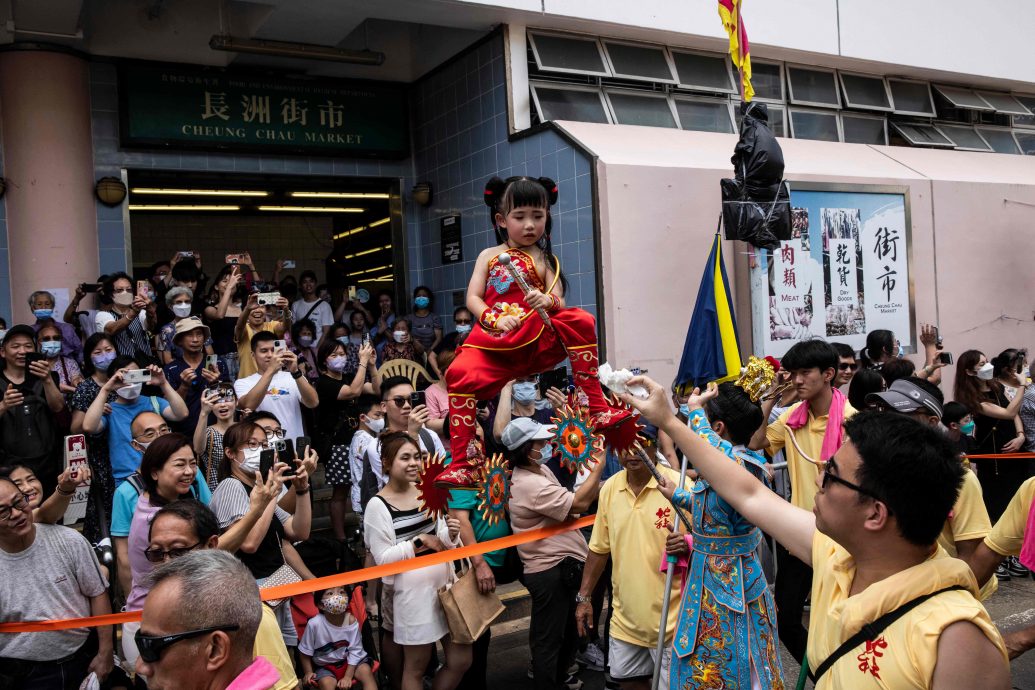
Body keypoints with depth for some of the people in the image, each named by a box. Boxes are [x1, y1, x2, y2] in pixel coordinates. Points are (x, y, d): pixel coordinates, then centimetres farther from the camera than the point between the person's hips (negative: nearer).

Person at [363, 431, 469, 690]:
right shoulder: (378, 505, -13)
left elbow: (441, 542, 10)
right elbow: (383, 558, -15)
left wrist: (451, 534, -11)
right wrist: (419, 541, -17)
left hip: (445, 584, 6)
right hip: (412, 593, -6)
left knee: (461, 660, 10)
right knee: (416, 667, 9)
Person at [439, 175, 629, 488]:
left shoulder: (545, 260, 11)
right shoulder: (489, 256, 13)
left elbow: (559, 302, 1)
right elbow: (473, 298, 4)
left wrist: (548, 301, -24)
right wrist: (495, 319, -15)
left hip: (539, 341, 0)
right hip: (495, 344, 0)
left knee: (580, 322, -26)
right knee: (460, 374, -27)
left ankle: (596, 409, -20)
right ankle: (464, 464, -20)